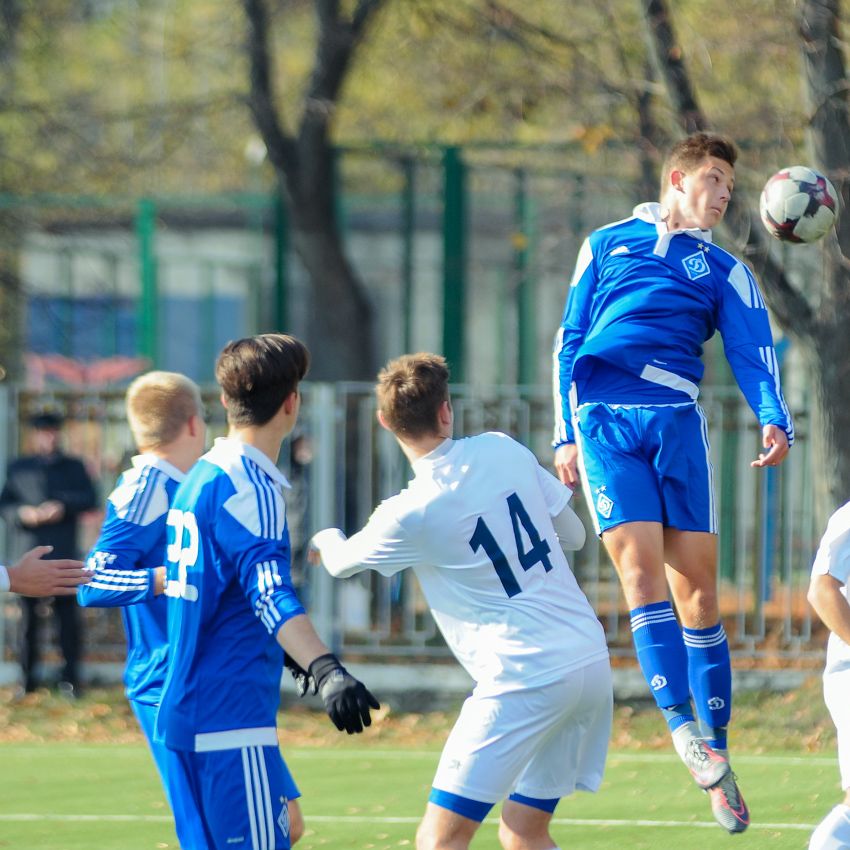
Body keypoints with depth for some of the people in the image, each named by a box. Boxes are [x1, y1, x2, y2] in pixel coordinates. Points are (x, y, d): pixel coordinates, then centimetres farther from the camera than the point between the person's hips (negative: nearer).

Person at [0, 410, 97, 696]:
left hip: (63, 553, 0)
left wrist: (63, 506, -12)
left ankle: (70, 677, 0)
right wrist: (24, 514, -10)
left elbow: (89, 498, 4)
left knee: (67, 613, -4)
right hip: (28, 551, 0)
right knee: (28, 616, -1)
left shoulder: (73, 467, 15)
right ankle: (27, 677, 4)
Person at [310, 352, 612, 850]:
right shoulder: (504, 451, 3)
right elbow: (574, 534, 14)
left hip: (526, 679, -7)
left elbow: (342, 562, 10)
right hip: (592, 663, 7)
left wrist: (327, 539, 35)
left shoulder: (409, 516, -11)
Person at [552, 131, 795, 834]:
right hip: (604, 421, -1)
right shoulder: (608, 244, 18)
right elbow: (569, 342, 18)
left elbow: (752, 350, 3)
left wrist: (775, 420, -16)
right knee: (639, 565, -17)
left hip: (678, 423, 1)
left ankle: (715, 753, 0)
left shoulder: (724, 270, 18)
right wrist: (566, 435, 8)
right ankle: (682, 723, -23)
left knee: (696, 585, -3)